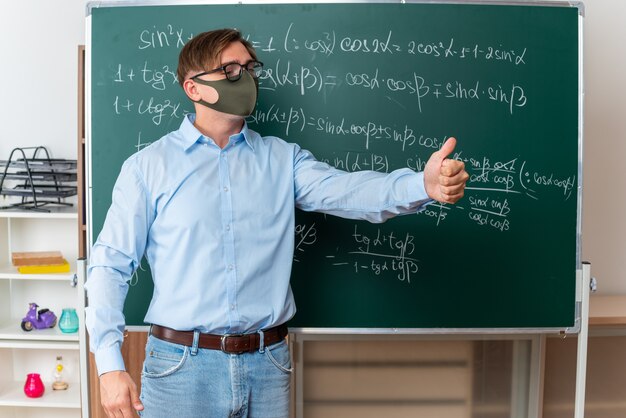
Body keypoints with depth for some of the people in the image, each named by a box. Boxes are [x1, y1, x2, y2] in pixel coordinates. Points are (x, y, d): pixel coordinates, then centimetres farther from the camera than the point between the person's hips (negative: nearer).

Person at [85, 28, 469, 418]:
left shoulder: (282, 159, 4)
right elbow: (111, 264, -1)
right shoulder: (148, 165, -1)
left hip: (267, 363, 2)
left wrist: (424, 184, -31)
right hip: (181, 363, -1)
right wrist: (110, 363, -8)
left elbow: (346, 189, -12)